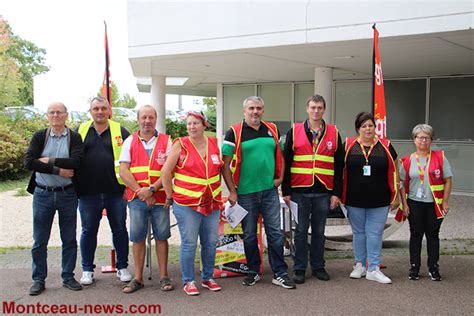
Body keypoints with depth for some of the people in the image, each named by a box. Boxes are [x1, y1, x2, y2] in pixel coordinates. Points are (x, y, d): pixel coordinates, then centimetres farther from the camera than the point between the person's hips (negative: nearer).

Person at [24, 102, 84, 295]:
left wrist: (48, 160, -15)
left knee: (69, 239, 8)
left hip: (67, 194, 0)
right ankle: (39, 279, 19)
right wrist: (57, 170, -17)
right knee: (39, 241, 6)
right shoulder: (39, 137, 3)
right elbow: (29, 162, -11)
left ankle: (68, 277, 22)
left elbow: (76, 161, -18)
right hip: (42, 194, 1)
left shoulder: (74, 138, -1)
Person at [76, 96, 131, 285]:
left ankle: (122, 267, 21)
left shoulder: (120, 132, 3)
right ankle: (87, 270, 22)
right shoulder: (81, 131, 7)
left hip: (115, 192, -1)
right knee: (89, 231, 10)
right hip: (88, 192, 1)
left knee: (119, 230, 8)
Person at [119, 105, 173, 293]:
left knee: (161, 236, 5)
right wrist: (140, 191, -10)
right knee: (137, 238, 5)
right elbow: (123, 171, 1)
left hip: (160, 198, -1)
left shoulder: (166, 141, 5)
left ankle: (164, 277, 15)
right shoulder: (129, 142, 9)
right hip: (136, 198, 1)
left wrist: (152, 189, -14)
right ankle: (138, 278, 15)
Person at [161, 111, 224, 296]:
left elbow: (221, 168, 17)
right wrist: (170, 196, -3)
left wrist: (219, 196, 14)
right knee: (189, 243, 0)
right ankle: (188, 281, 13)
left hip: (212, 203, 4)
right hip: (187, 204, -4)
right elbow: (166, 171, -4)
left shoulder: (214, 144, 7)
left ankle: (207, 277, 26)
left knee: (210, 242, 10)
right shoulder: (181, 144, -5)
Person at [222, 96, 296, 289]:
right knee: (249, 235, 9)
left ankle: (280, 274, 10)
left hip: (270, 190, 3)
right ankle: (253, 272, 24)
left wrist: (280, 178, 6)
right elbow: (225, 164, -6)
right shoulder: (235, 132, -5)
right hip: (246, 192, -2)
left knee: (275, 233, 3)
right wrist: (232, 191, -10)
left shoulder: (272, 130, 8)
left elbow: (280, 155, 19)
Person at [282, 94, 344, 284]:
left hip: (323, 192, 1)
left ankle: (318, 267, 23)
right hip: (300, 191, -1)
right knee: (301, 231, 5)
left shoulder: (334, 133, 7)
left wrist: (337, 193, 0)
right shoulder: (294, 132, 3)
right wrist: (286, 191, -2)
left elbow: (339, 166, 6)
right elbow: (286, 163, 2)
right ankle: (299, 269, 15)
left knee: (319, 231, 10)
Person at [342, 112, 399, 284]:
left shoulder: (385, 146, 3)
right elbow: (340, 170, 5)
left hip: (379, 201, 0)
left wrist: (396, 196, 4)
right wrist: (339, 194, 1)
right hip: (354, 200, 0)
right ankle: (360, 265, 25)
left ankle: (373, 269, 9)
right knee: (358, 232, 11)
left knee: (375, 233, 1)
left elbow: (394, 172, 7)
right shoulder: (349, 146, 0)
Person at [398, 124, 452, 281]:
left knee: (433, 235, 6)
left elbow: (448, 180, 1)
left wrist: (445, 201, -5)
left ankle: (433, 268, 17)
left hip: (435, 203, -1)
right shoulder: (408, 161, 3)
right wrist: (404, 204, -2)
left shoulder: (440, 157, 0)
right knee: (416, 234, 7)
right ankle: (414, 267, 16)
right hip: (414, 203, 1)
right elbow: (402, 184, 5)